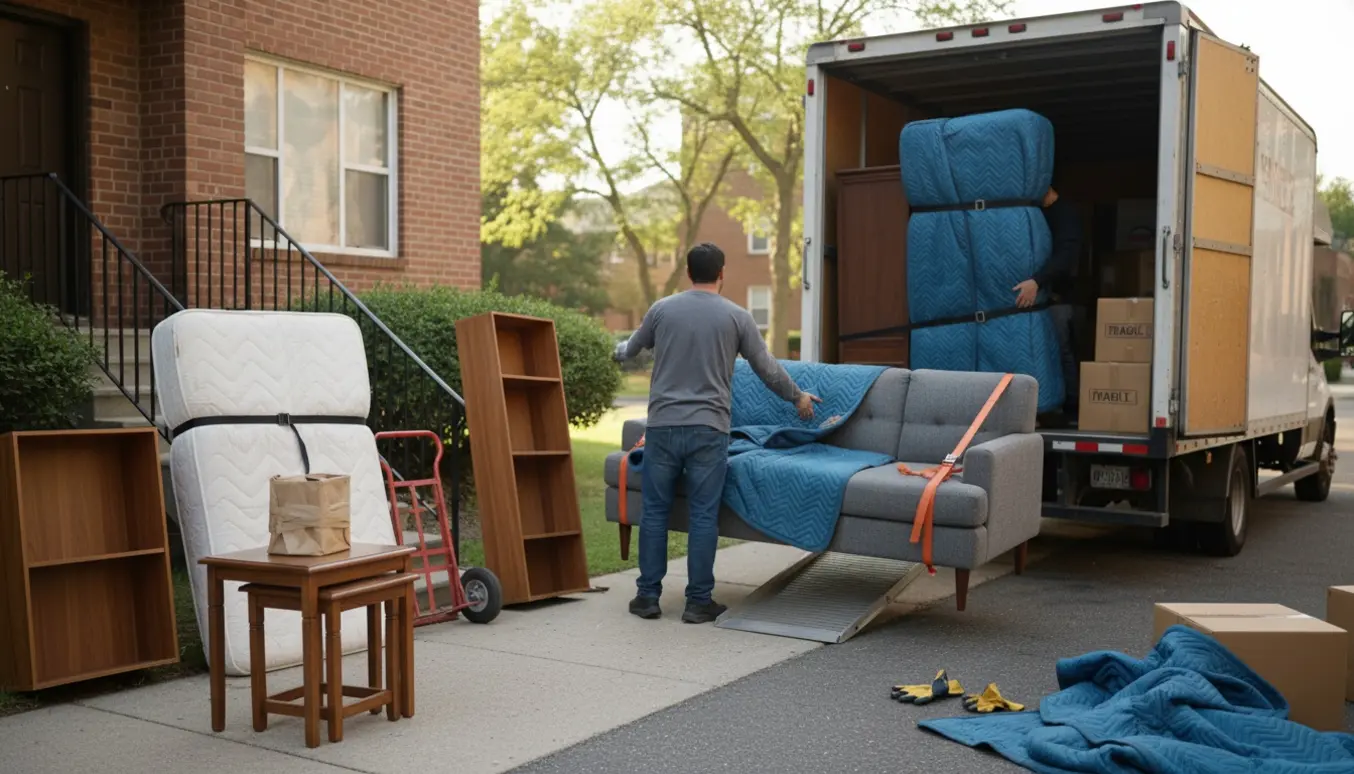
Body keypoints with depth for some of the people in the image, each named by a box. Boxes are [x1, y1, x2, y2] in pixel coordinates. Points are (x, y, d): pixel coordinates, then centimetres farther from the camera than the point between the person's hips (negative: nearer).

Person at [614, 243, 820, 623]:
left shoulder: (662, 309, 6)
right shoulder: (737, 316, 2)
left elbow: (631, 349, 23)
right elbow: (768, 368, 8)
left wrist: (620, 350, 48)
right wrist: (798, 397, 25)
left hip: (662, 426, 1)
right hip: (708, 430, -1)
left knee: (655, 511, 8)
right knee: (703, 516, 3)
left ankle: (648, 596, 13)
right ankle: (698, 601, 7)